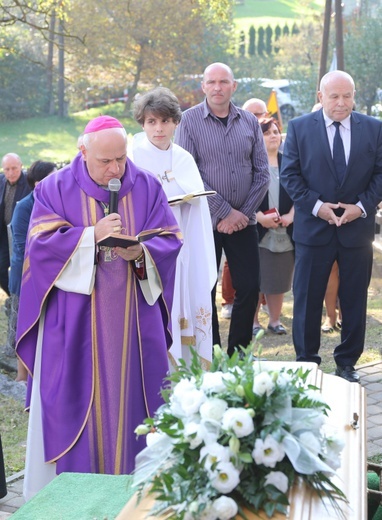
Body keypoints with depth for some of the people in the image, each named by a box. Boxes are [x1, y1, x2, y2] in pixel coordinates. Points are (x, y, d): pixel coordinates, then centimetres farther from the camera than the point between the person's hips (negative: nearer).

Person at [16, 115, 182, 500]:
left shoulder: (146, 187, 3)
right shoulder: (55, 189, -1)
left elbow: (169, 240, 0)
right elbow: (40, 244, -10)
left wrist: (140, 253, -21)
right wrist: (92, 235, -22)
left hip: (133, 320, 2)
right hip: (73, 322, -1)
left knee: (130, 397, 7)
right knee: (74, 401, 1)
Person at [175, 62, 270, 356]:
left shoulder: (250, 122, 6)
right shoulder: (190, 120, -4)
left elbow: (262, 173, 5)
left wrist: (243, 213, -6)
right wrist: (225, 212, -13)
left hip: (243, 221, 3)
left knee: (250, 288, 2)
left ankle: (238, 354, 18)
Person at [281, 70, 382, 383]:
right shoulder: (299, 128, 0)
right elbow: (289, 174, -2)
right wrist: (316, 206, -13)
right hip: (313, 228, -1)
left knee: (354, 300, 8)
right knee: (307, 299, 5)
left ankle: (347, 363, 22)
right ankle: (306, 362, 18)